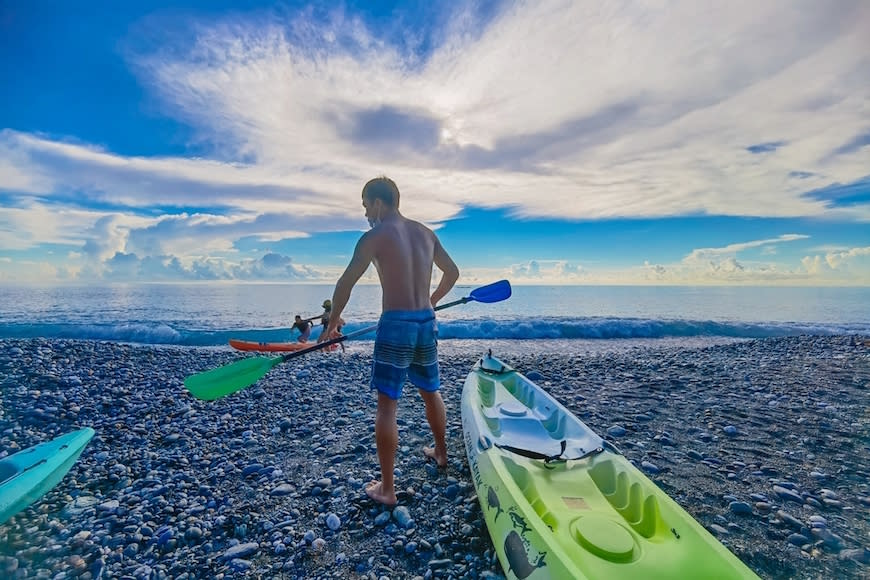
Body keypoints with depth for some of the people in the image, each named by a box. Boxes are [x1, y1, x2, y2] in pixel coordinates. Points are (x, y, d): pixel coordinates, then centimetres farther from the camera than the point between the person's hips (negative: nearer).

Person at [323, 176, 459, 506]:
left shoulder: (375, 237, -7)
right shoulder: (426, 233, 10)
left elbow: (346, 284, -9)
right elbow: (452, 272, 19)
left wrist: (332, 323, 3)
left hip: (395, 325, -6)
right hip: (426, 322, 6)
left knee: (387, 405, 2)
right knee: (430, 392, 24)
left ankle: (386, 489, 10)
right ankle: (440, 452, 45)